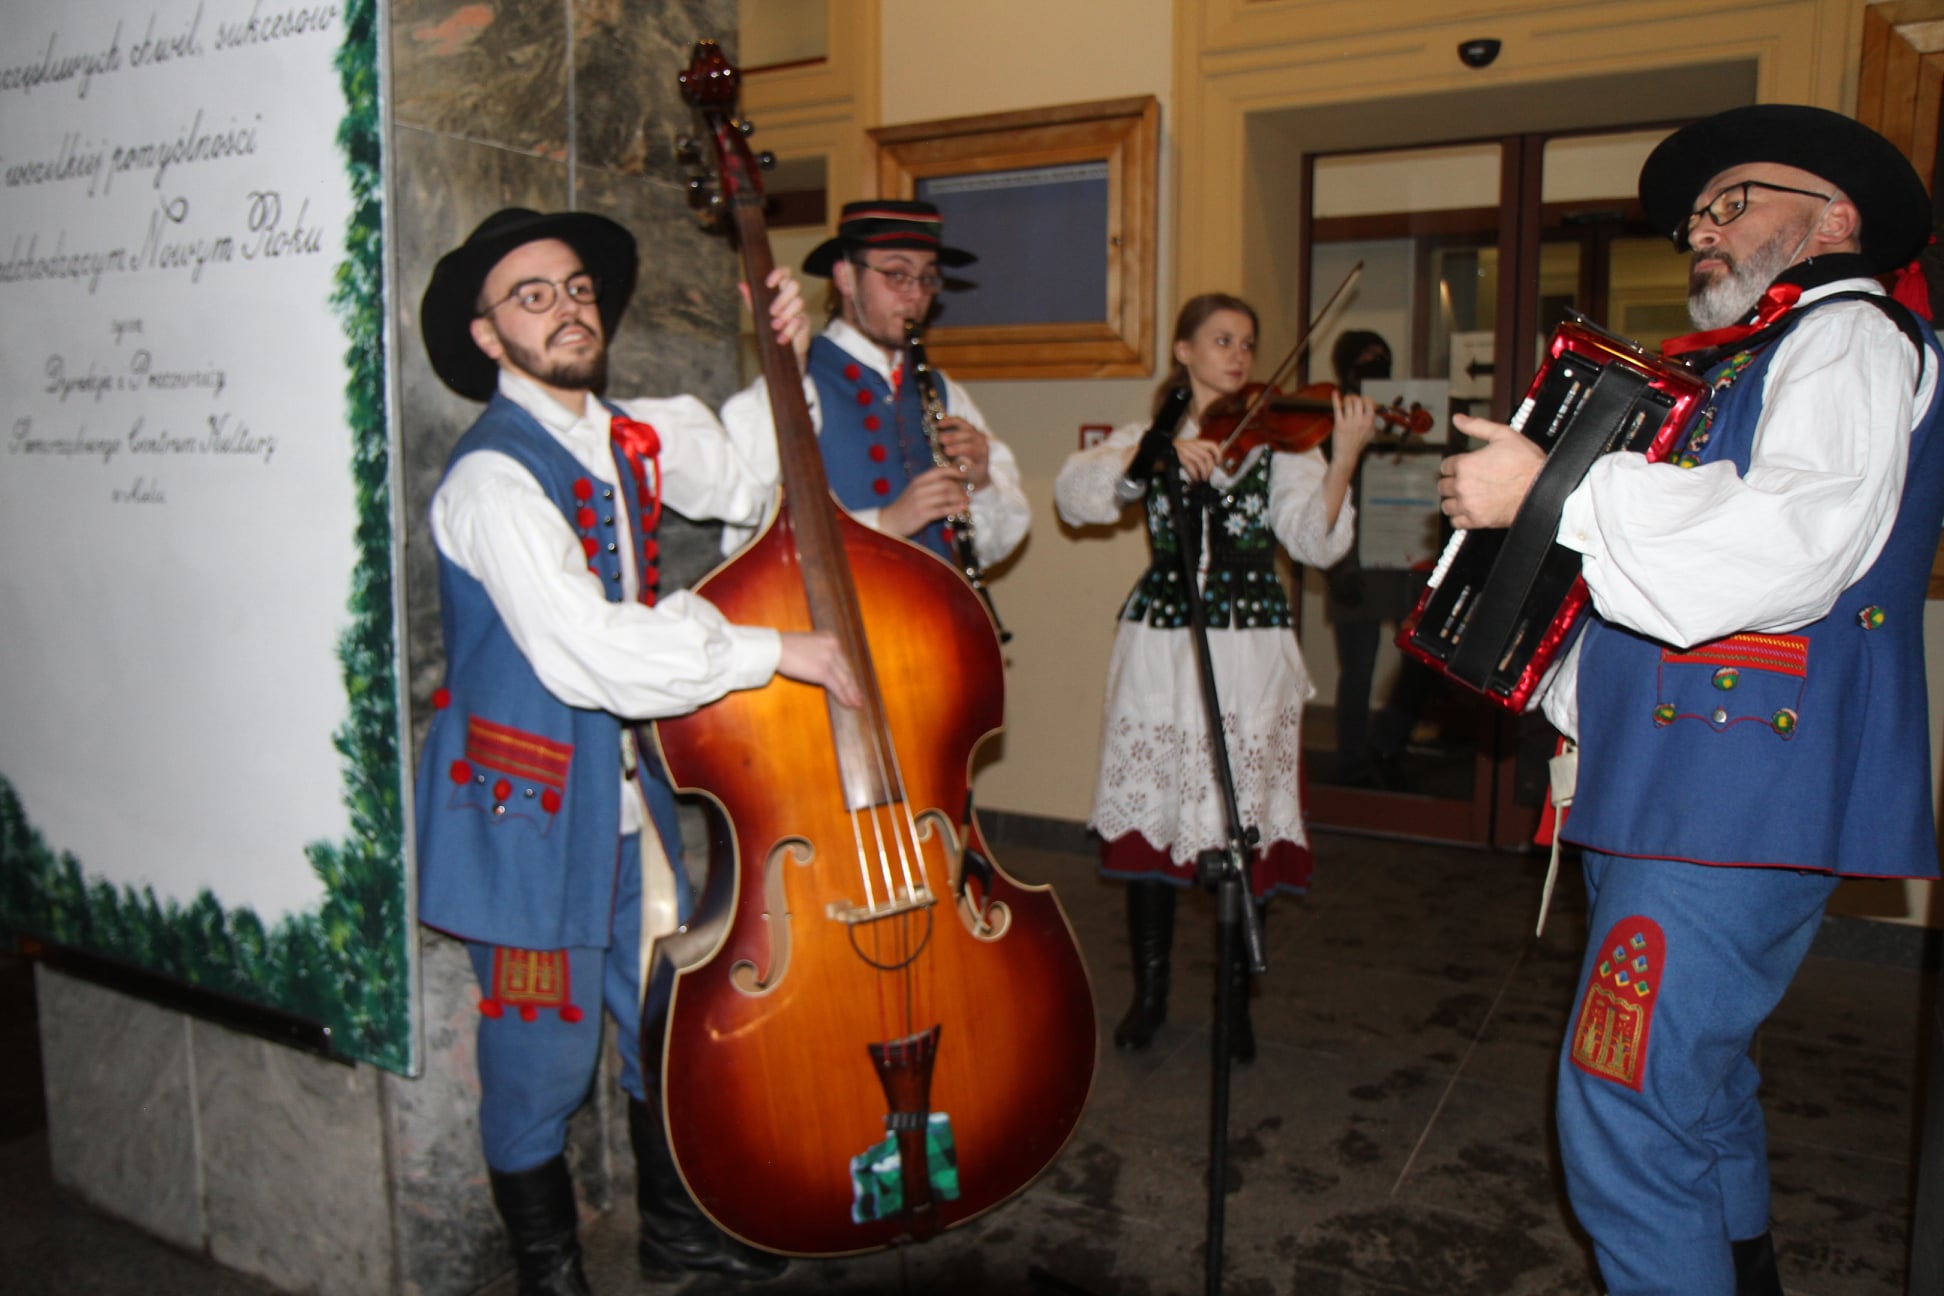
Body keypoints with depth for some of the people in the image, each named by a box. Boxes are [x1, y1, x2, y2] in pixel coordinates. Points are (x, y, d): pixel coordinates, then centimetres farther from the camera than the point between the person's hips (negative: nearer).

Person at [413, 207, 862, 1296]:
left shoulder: (628, 440, 5)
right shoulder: (492, 477, -20)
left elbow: (755, 478, 21)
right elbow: (589, 654, -30)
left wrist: (782, 365, 4)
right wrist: (777, 652, -25)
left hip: (629, 789, 8)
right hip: (529, 805, -8)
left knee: (670, 1021, 19)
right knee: (545, 1052, 6)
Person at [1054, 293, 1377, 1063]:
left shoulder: (1276, 440, 5)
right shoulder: (1147, 436, 9)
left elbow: (1317, 540, -8)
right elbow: (1074, 493, -9)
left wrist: (1343, 458, -23)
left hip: (1251, 651, -1)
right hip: (1160, 648, 1)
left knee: (1243, 823, 1)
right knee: (1150, 814, 4)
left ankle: (1235, 1001, 20)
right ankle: (1150, 990, 23)